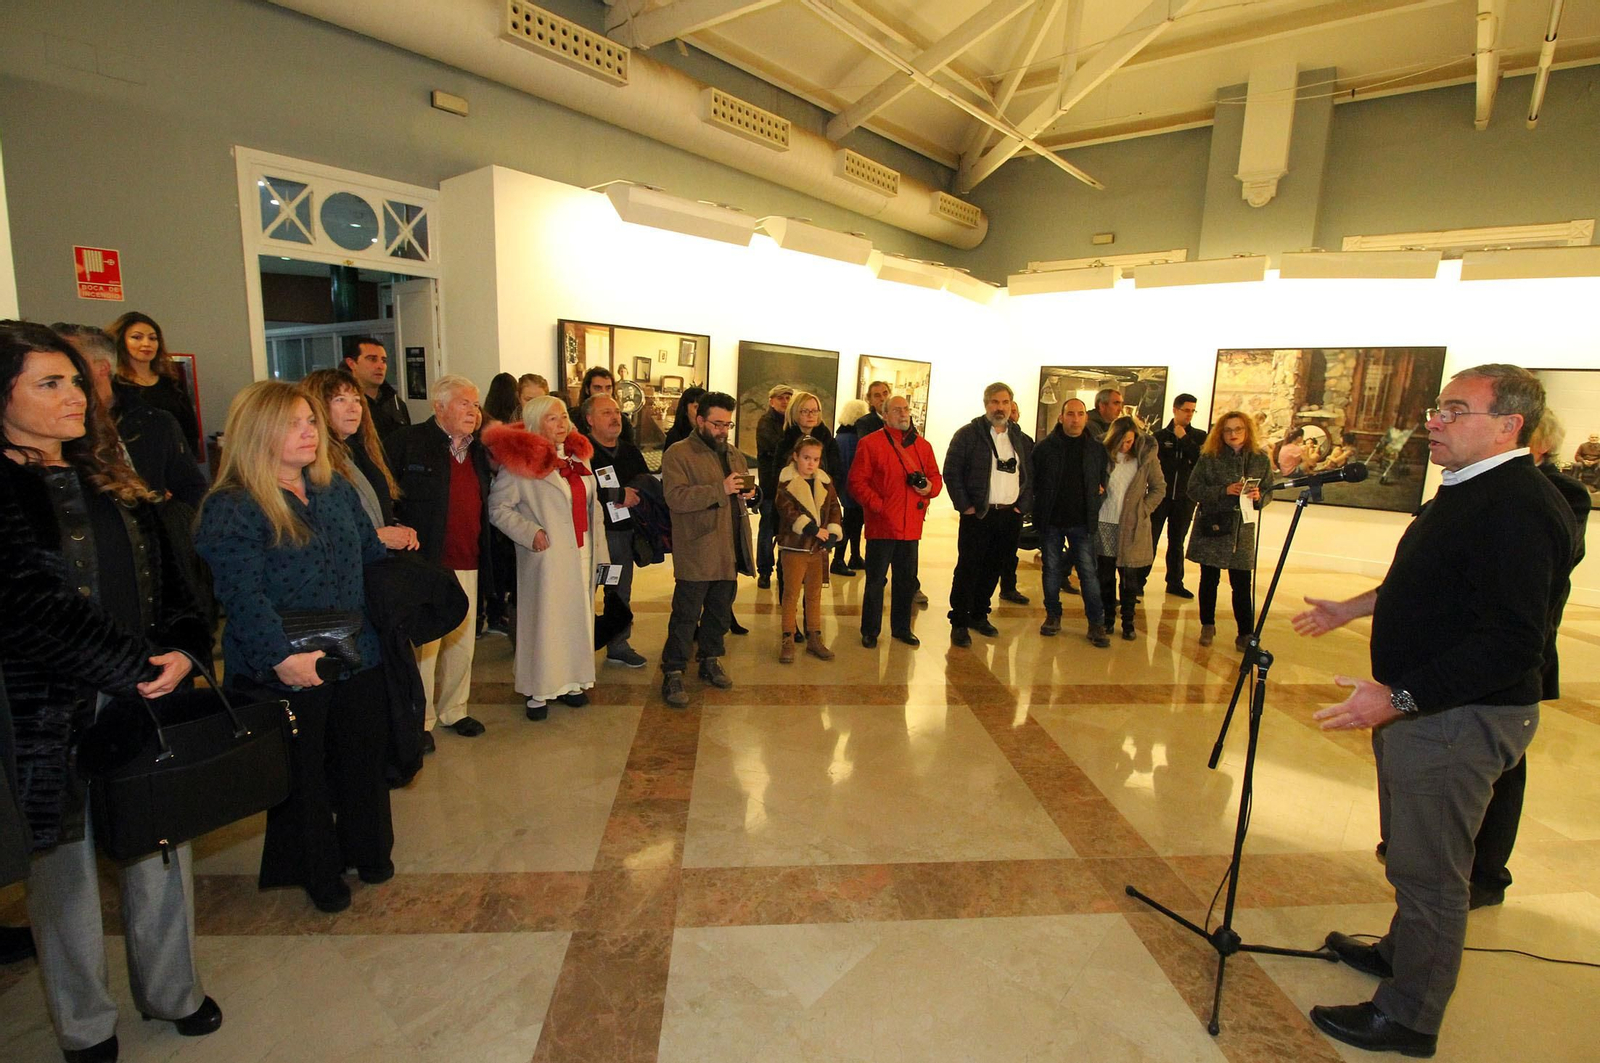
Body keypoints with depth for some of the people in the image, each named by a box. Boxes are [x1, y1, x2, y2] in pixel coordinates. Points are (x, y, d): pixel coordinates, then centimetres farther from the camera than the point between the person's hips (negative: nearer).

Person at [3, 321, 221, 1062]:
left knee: (160, 851, 14)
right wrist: (138, 670, -15)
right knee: (67, 870, 13)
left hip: (150, 698, 5)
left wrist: (183, 651, -6)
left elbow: (168, 578, 9)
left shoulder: (110, 485, 9)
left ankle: (172, 993, 34)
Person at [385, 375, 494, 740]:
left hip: (467, 566, 6)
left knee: (462, 642, 13)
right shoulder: (407, 442, -6)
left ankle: (454, 710, 30)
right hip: (424, 562, -6)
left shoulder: (478, 451, 14)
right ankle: (420, 720, 17)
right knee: (424, 643, 1)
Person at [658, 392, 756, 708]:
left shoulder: (734, 454, 16)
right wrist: (720, 489, -25)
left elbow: (742, 491, 27)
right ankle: (673, 674, 9)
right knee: (686, 616, -2)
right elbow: (676, 498, -21)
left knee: (720, 611, 17)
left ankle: (710, 660, 34)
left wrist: (747, 494, 3)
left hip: (730, 550, 7)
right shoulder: (678, 454, -8)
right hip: (696, 553, -7)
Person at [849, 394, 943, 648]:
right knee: (876, 580, 4)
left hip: (911, 526, 5)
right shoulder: (870, 443, -2)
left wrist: (930, 487, -5)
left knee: (907, 579, 13)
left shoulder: (923, 446, 13)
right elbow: (857, 481, -6)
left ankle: (902, 628, 29)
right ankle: (870, 631, 18)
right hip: (881, 524, -4)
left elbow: (936, 477, 18)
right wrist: (877, 504, -14)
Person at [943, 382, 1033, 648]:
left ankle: (979, 615, 26)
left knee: (993, 569, 12)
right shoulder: (968, 434, -3)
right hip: (978, 514, -4)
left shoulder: (1022, 439, 12)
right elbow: (951, 472, -7)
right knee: (968, 568, -1)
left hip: (1010, 516, 5)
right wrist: (964, 505, -11)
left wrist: (1023, 505, 4)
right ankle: (959, 623, 7)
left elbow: (1030, 476, 15)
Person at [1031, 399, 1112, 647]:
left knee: (1088, 571, 1)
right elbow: (1032, 479, 1)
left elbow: (1106, 477, 17)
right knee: (1052, 569, 10)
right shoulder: (1045, 447, -3)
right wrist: (1039, 508, -4)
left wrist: (1099, 492, 3)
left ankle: (1096, 624, 7)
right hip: (1051, 520, 0)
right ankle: (1053, 615, 24)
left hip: (1082, 521, 0)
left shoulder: (1097, 449, 3)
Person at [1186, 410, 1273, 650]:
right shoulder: (1209, 458, -1)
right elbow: (1193, 490, -6)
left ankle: (1246, 633, 9)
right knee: (1209, 580, 8)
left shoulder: (1261, 459, 5)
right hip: (1211, 528, -1)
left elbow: (1269, 492, 10)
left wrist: (1259, 496, -13)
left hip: (1242, 530, 1)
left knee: (1242, 584, -1)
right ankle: (1207, 626, 23)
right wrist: (1224, 490, -18)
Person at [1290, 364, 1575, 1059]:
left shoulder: (1517, 508, -22)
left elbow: (1512, 643, -28)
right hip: (1419, 706, 10)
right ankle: (1402, 951, 44)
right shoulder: (1470, 491, 11)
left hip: (1458, 718, -10)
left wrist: (1398, 696, -31)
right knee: (1409, 852, 24)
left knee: (1428, 871, 3)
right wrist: (1352, 608, 27)